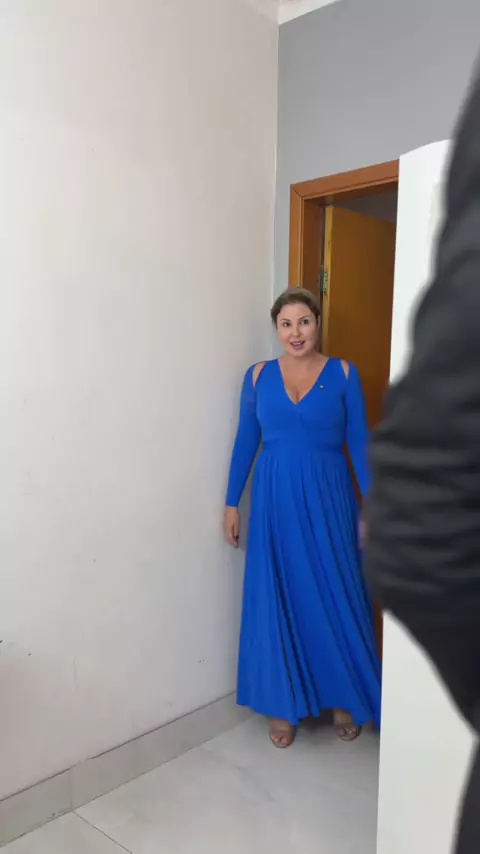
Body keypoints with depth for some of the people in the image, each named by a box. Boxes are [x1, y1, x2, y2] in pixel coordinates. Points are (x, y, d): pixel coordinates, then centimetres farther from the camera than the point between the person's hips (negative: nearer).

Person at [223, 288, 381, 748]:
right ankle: (283, 704, 25)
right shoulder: (258, 375, 3)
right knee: (276, 600, 8)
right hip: (274, 501, 2)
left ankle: (344, 699, 29)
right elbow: (245, 442, 6)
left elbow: (359, 443, -1)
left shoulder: (343, 374, -1)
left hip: (327, 500, -1)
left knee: (335, 599, 7)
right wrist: (232, 503, 4)